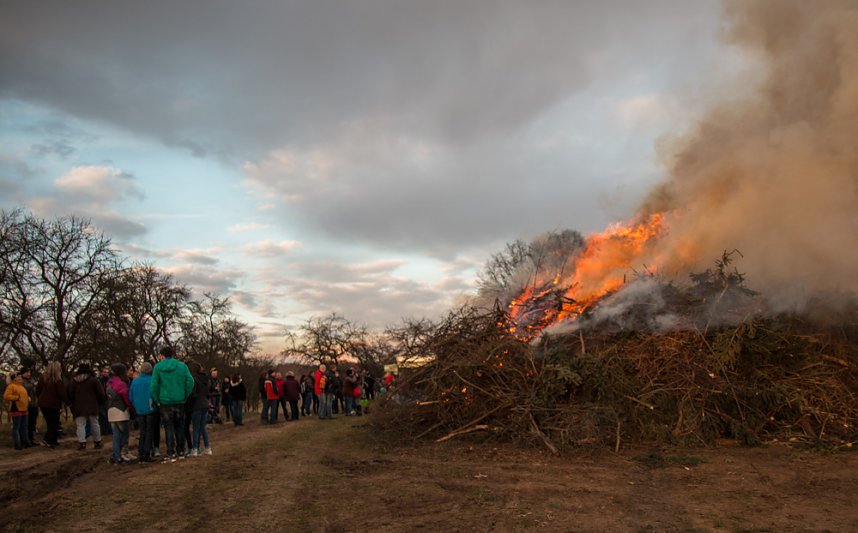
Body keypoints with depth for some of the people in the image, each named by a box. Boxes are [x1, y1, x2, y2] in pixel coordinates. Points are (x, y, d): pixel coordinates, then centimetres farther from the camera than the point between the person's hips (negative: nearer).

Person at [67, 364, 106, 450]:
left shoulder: (73, 381, 5)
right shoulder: (93, 380, -1)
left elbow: (69, 394, 7)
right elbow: (101, 393, -1)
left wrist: (72, 403, 20)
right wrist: (101, 402, 14)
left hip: (79, 407, 0)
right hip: (92, 406, 0)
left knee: (80, 425, 0)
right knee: (94, 424, 10)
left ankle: (82, 443, -10)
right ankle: (98, 442, 16)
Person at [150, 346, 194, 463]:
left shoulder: (158, 367, -5)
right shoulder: (182, 366, 0)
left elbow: (154, 385, -10)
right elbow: (190, 381, -8)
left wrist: (157, 400, -1)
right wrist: (185, 396, 2)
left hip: (165, 402, -2)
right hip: (180, 401, 2)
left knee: (169, 428, 3)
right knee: (179, 427, 15)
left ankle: (171, 454, 0)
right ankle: (180, 451, 22)